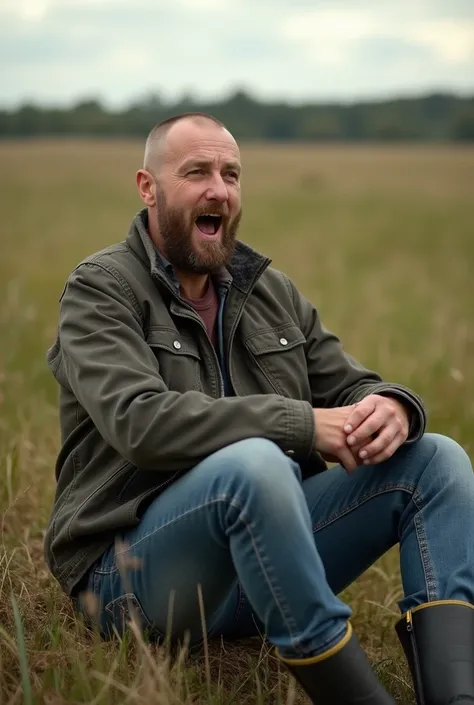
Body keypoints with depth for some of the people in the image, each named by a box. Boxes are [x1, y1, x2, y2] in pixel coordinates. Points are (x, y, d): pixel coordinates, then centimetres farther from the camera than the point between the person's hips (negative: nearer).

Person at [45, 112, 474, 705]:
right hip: (133, 570, -7)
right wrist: (303, 424, -27)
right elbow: (141, 421, -22)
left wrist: (394, 409, -14)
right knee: (253, 464, -37)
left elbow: (351, 387, 13)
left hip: (263, 545, 7)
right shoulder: (101, 289, -5)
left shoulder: (272, 293, 15)